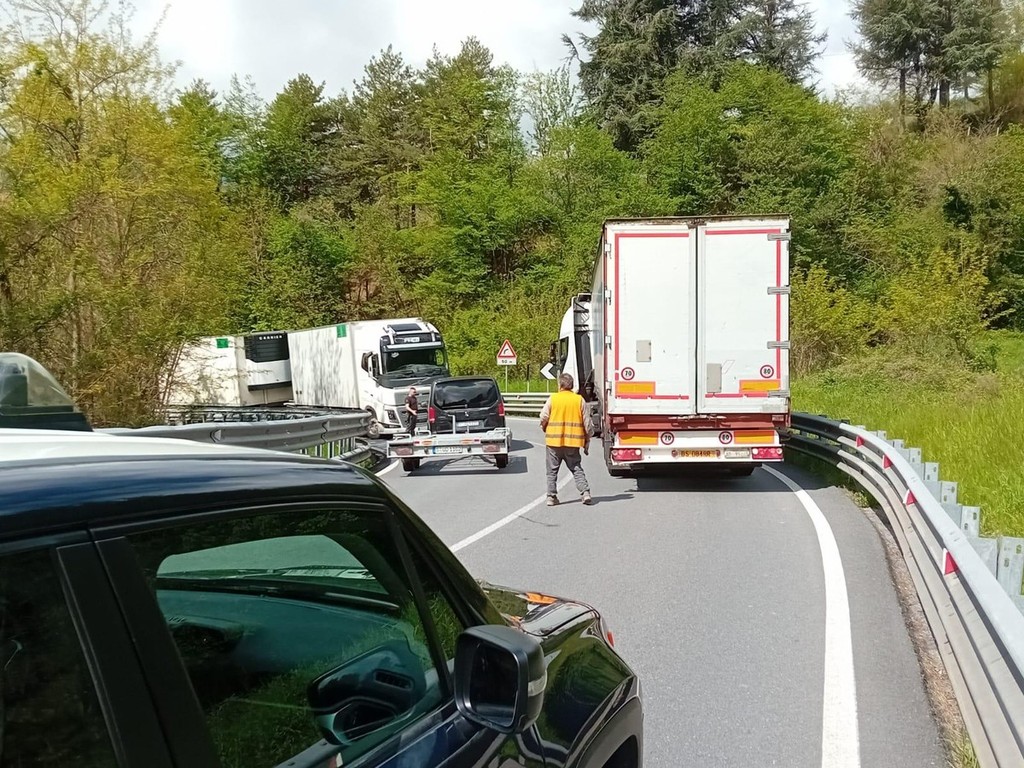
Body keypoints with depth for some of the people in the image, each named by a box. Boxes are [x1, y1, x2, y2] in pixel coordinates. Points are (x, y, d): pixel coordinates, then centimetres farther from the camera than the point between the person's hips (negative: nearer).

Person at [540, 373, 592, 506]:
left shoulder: (552, 399, -4)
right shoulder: (579, 400, 1)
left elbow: (543, 418, -6)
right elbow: (586, 423, 2)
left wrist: (545, 429, 17)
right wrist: (587, 442, 11)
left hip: (554, 440, -1)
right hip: (573, 441, 1)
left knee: (552, 471, 9)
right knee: (576, 469, 10)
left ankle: (551, 497, 8)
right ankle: (585, 492, -4)